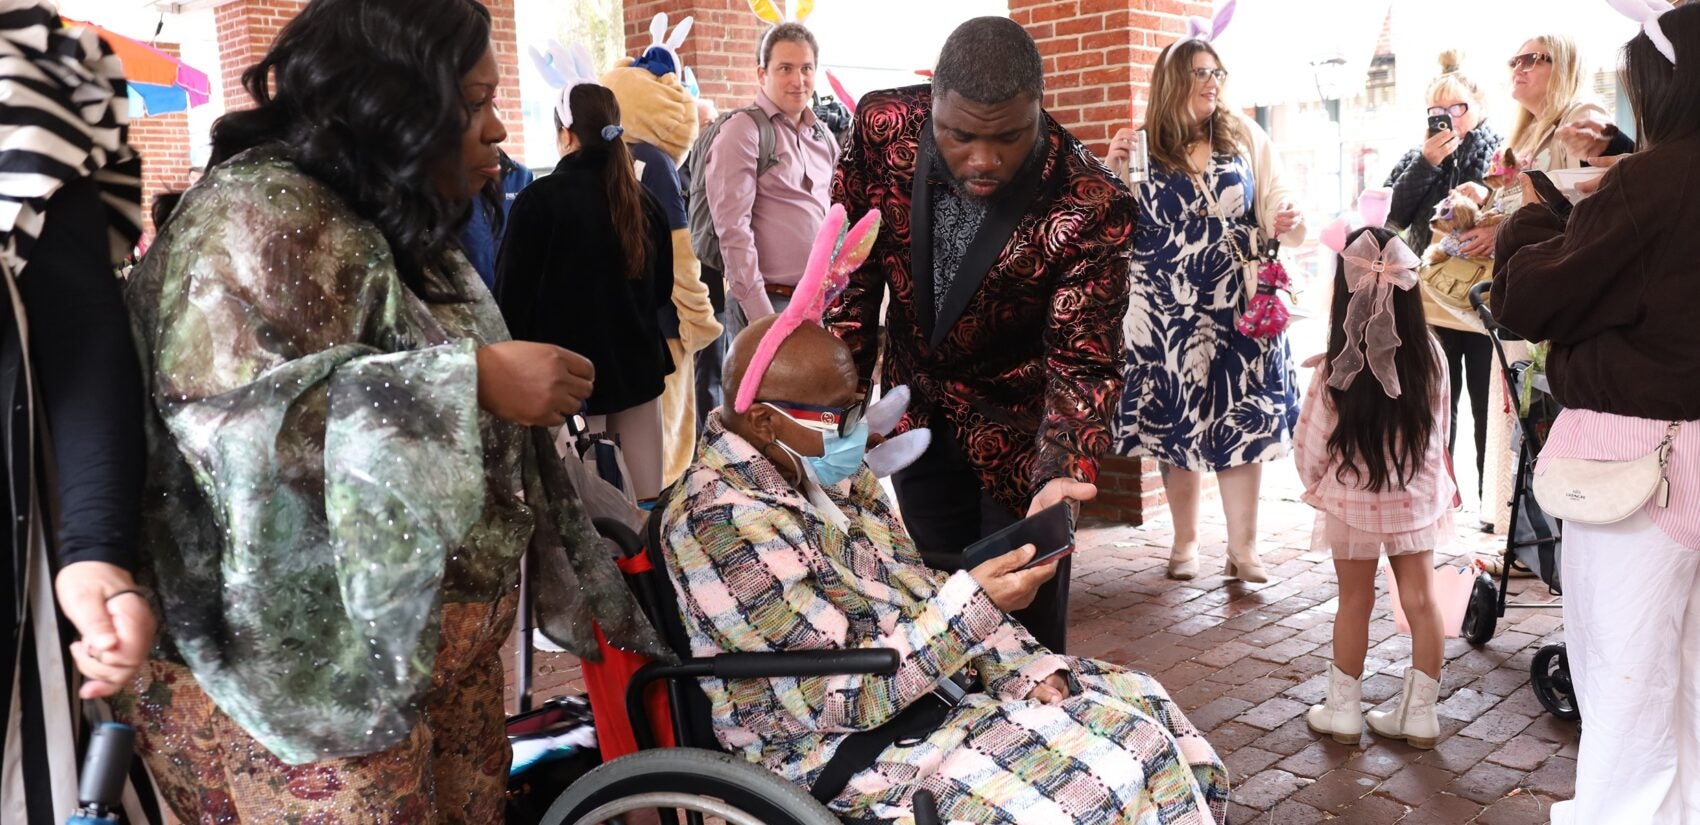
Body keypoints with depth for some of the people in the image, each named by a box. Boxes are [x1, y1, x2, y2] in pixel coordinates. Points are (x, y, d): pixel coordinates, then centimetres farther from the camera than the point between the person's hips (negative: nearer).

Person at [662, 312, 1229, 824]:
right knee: (1102, 770, -17)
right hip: (848, 750, -9)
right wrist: (974, 604, -30)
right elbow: (837, 697, -24)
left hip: (929, 679, 9)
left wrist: (1030, 669, -4)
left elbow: (919, 591, 8)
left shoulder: (829, 471, 3)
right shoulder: (719, 522, -23)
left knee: (1136, 701, 6)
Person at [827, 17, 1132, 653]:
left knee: (1024, 623, 3)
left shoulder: (1093, 208, -27)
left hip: (1016, 428, -3)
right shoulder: (883, 127, -18)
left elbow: (1080, 361, -22)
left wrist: (1063, 473, -40)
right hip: (914, 408, 3)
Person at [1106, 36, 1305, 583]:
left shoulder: (1248, 139, 2)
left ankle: (1243, 546, 11)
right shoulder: (1144, 147, 1)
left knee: (1242, 422, 0)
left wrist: (1289, 224, -18)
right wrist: (1112, 175, -13)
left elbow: (1275, 208, 4)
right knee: (1176, 423, 8)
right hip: (1167, 311, 0)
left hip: (1240, 307, 0)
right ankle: (1185, 542, 22)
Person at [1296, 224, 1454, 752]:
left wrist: (1315, 486, 10)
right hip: (1418, 497, 2)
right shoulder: (1431, 355, -11)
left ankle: (1343, 710, 24)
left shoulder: (1334, 371, -21)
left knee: (1355, 602, 11)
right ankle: (1420, 713, 21)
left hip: (1353, 502, -2)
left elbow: (1310, 446, -11)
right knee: (1420, 600, 11)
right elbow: (1439, 429, 3)